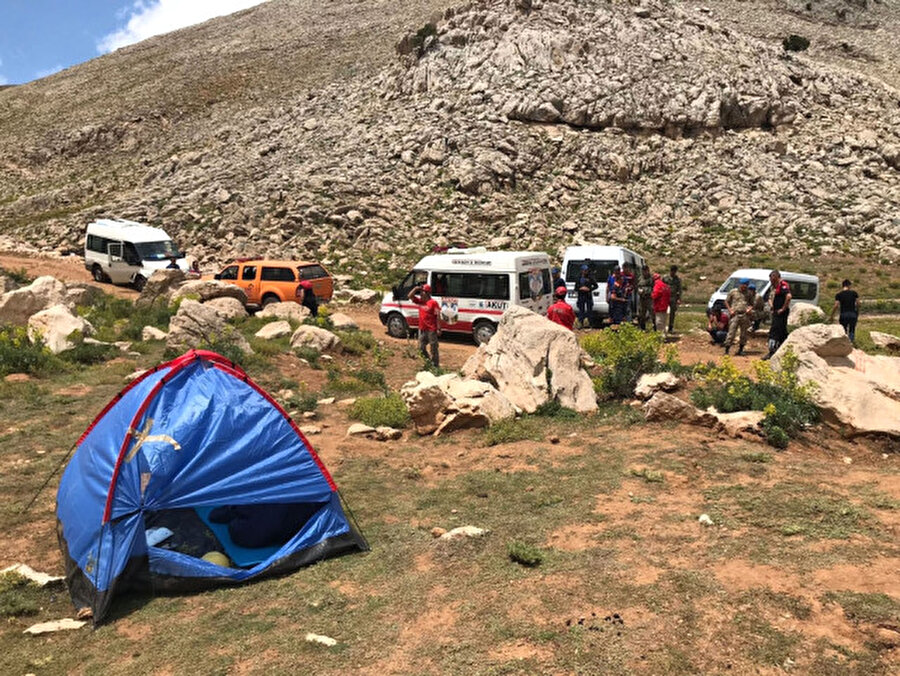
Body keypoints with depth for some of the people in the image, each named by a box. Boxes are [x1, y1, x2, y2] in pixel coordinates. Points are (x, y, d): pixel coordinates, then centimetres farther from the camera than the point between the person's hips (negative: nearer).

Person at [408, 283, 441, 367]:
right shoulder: (420, 301, 8)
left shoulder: (433, 302, -12)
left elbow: (438, 316, -14)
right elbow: (409, 296, 11)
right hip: (422, 329, 7)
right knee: (421, 348, 13)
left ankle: (436, 366, 8)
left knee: (433, 349, 1)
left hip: (431, 330, -7)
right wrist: (415, 288, -4)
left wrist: (438, 329, -17)